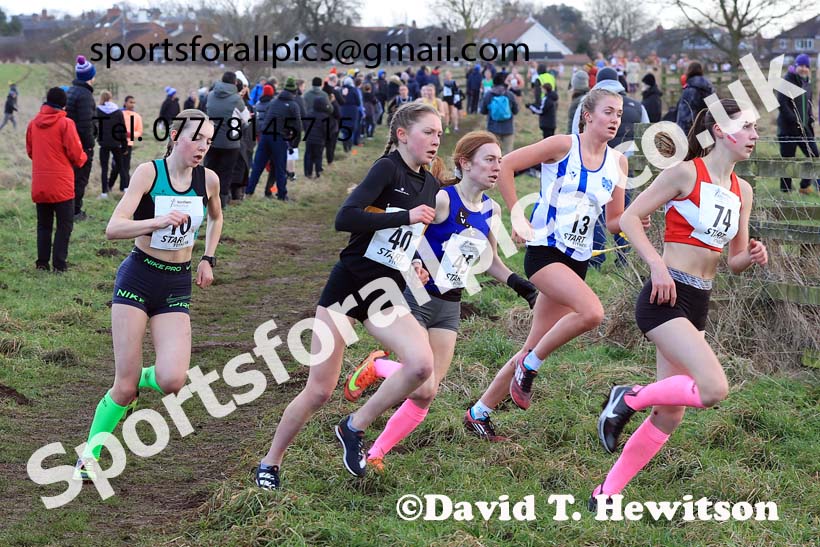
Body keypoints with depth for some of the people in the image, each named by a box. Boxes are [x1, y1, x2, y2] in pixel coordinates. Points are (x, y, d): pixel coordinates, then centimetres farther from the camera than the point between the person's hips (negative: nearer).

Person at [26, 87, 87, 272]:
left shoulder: (33, 123, 5)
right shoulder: (65, 123, -10)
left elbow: (30, 151, 12)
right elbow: (76, 154, -11)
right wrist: (82, 158, 11)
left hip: (39, 185, 5)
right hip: (61, 184, -4)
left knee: (43, 225, 14)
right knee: (64, 225, 4)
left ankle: (42, 262, 11)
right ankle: (59, 263, -2)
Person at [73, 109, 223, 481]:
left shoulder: (208, 180, 1)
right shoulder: (149, 172, -10)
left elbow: (215, 218, 25)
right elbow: (113, 228, -20)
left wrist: (208, 259, 14)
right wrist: (158, 221, -34)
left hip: (177, 286, 3)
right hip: (138, 279, -3)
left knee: (172, 381, -16)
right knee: (125, 385, -7)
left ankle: (137, 381, 20)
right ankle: (89, 456, 12)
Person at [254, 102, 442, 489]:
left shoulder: (431, 186, 11)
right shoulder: (388, 168, -11)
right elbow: (345, 218, -25)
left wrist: (415, 267, 8)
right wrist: (406, 217, -21)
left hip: (386, 296, 6)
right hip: (347, 286, -6)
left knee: (422, 364, -21)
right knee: (320, 391, -3)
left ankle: (355, 428, 1)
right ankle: (270, 463, 18)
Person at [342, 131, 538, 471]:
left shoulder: (491, 211, 6)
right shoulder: (442, 199, -16)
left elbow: (489, 262, 21)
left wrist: (520, 285, 9)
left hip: (449, 308, 7)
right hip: (417, 299, -7)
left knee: (425, 395, 1)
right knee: (423, 388, -15)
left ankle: (375, 453, 15)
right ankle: (375, 367, 14)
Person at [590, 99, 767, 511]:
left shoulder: (742, 191, 13)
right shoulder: (686, 173, -8)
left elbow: (735, 262, 19)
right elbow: (629, 217, -10)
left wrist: (753, 257, -4)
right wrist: (657, 265, -20)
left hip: (698, 305, 8)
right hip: (665, 297, -8)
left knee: (669, 416, 7)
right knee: (714, 389, -25)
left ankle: (607, 493, 18)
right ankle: (630, 398, -2)